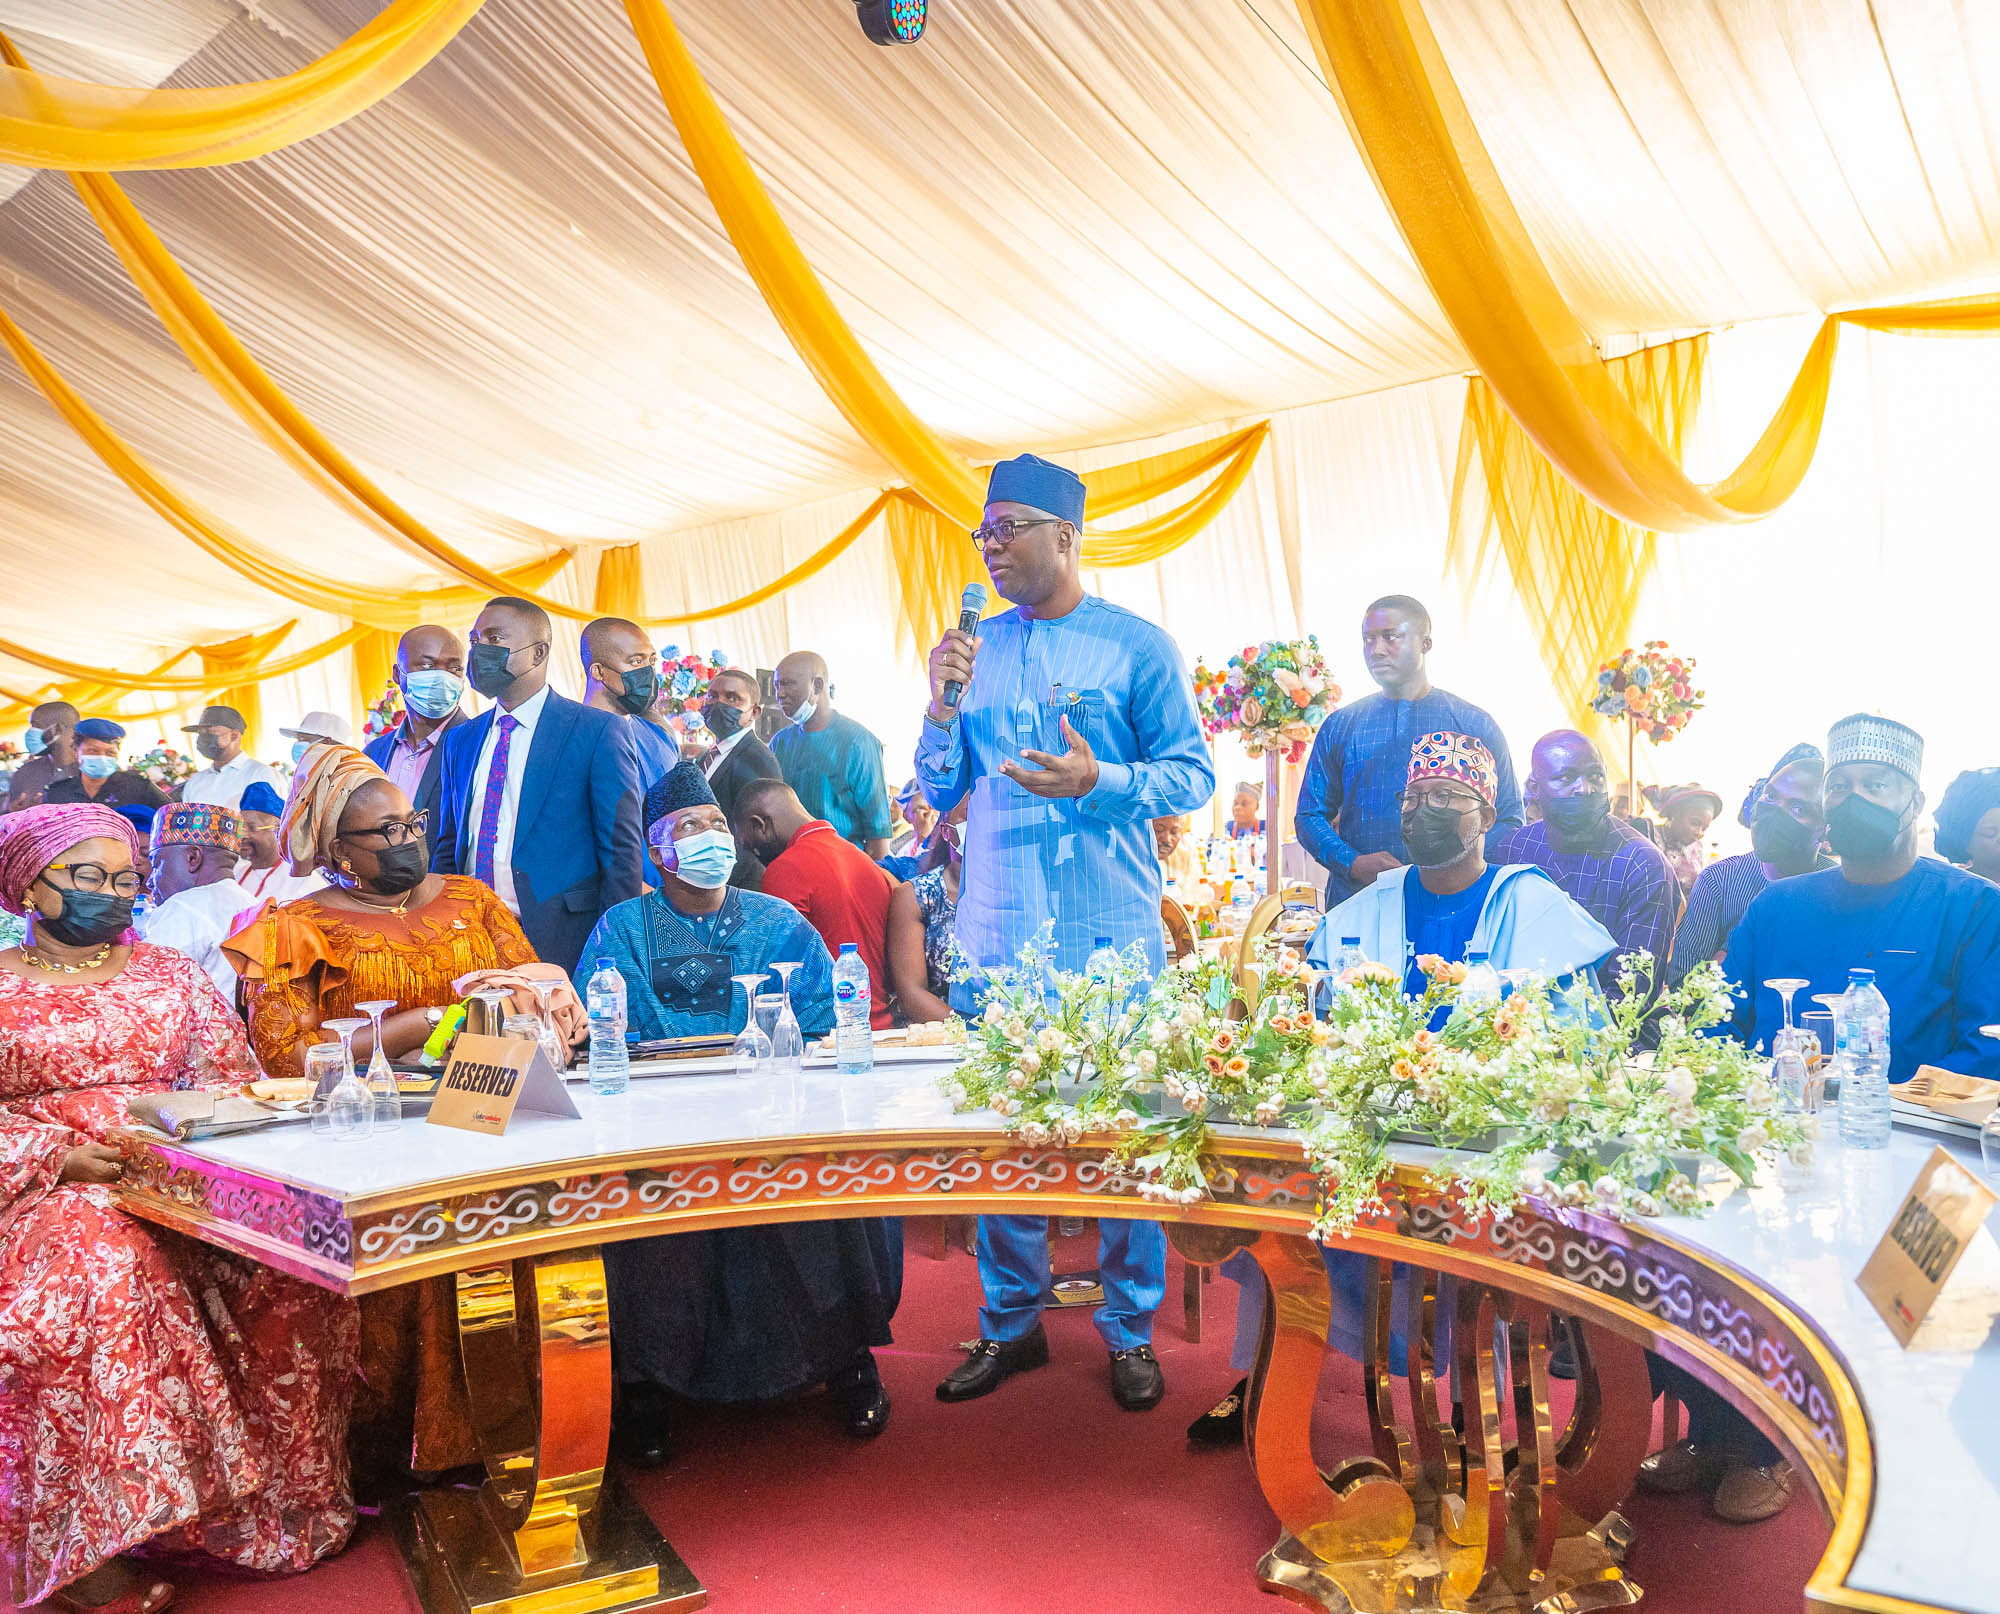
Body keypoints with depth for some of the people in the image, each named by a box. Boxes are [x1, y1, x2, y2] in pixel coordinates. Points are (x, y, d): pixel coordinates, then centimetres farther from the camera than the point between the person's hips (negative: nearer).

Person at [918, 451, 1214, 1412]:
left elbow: (1194, 776, -3)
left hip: (1110, 936, -3)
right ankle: (1010, 1323, 27)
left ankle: (1130, 1329, 23)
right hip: (995, 934, 4)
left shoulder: (1136, 646, -1)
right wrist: (942, 708, -6)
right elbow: (938, 793, 12)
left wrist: (1099, 780, -19)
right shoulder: (975, 649, 10)